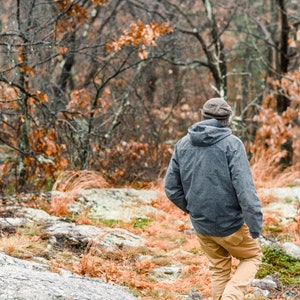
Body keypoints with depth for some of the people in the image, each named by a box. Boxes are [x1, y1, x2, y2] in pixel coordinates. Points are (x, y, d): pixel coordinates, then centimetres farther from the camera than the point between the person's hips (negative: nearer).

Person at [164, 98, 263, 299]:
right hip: (231, 222, -4)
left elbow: (171, 187, 3)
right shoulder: (232, 144, -14)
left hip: (201, 224, 5)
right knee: (252, 257, 18)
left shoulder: (183, 144, 1)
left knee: (219, 269, 22)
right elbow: (245, 188, -22)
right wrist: (255, 223, -19)